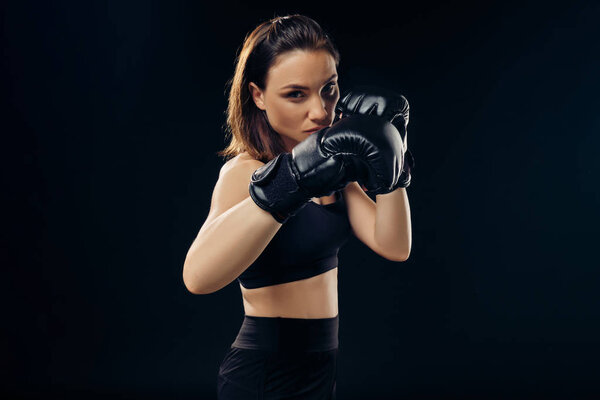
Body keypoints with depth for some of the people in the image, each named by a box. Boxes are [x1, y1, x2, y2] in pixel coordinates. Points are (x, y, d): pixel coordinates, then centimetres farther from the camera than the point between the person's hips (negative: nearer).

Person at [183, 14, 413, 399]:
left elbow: (395, 246, -5)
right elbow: (198, 275, -38)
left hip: (322, 365, 7)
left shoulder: (327, 169, 5)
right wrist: (291, 181, -48)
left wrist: (390, 162, -18)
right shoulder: (244, 171, -18)